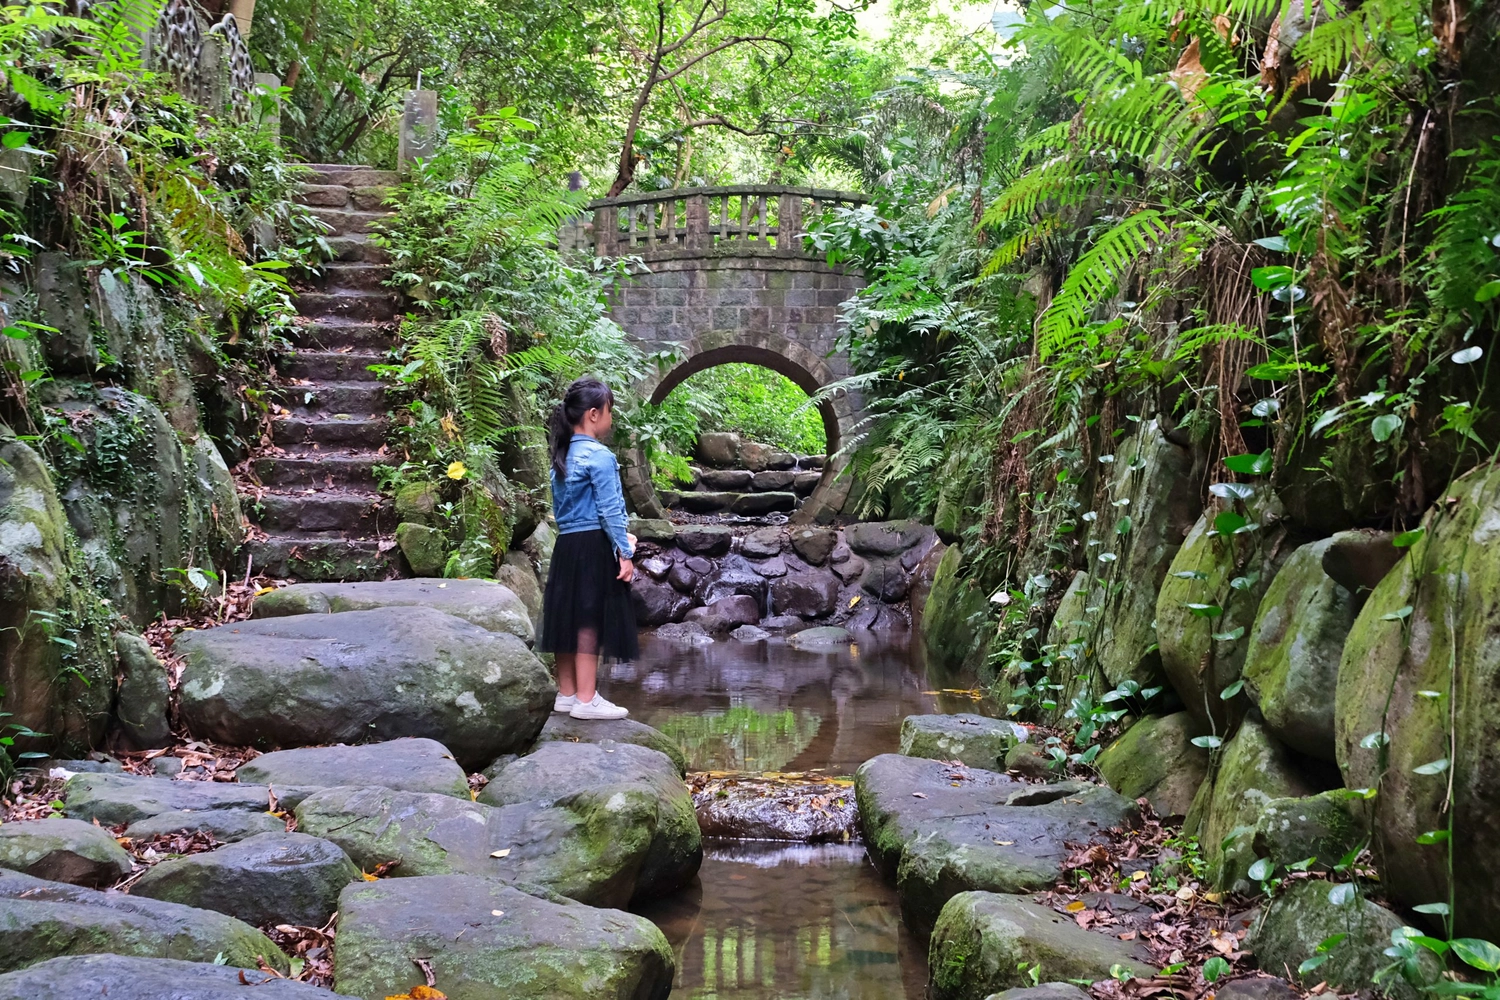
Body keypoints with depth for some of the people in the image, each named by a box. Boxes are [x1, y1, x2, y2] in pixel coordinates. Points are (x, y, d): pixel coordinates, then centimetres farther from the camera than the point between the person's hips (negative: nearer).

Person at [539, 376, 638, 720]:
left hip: (566, 545, 8)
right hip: (594, 547, -8)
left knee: (569, 617, 12)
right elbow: (609, 510, -16)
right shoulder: (599, 456, -12)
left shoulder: (562, 456, 14)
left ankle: (566, 693, 20)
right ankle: (586, 699, -3)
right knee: (591, 620, -5)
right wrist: (625, 552, -12)